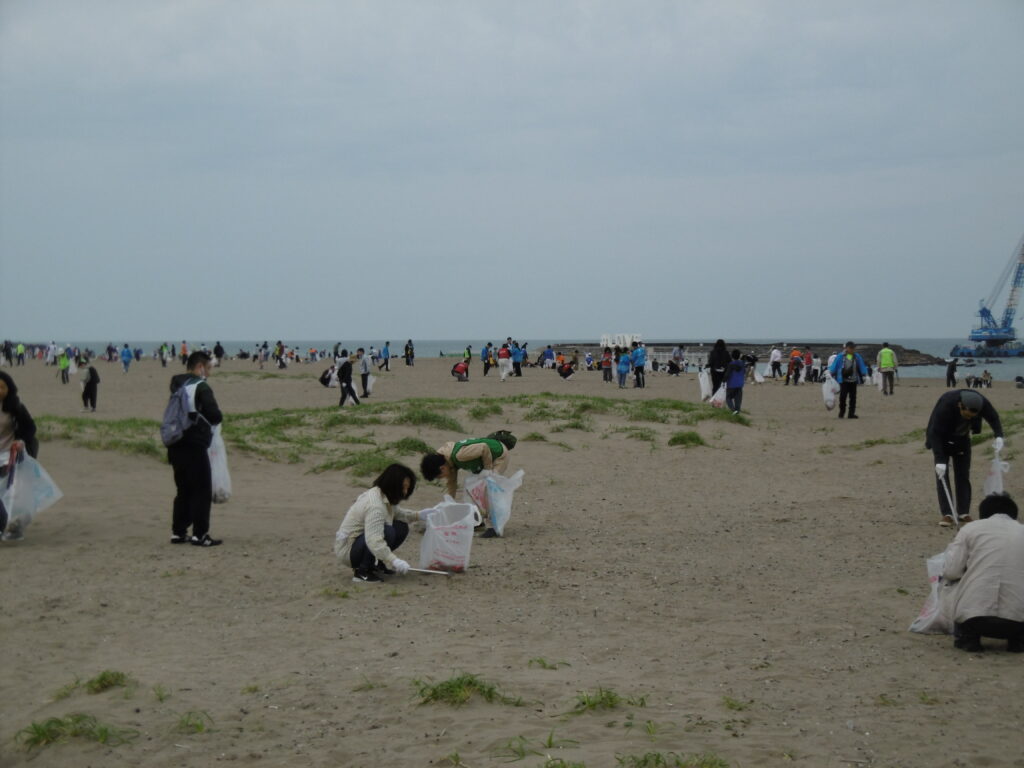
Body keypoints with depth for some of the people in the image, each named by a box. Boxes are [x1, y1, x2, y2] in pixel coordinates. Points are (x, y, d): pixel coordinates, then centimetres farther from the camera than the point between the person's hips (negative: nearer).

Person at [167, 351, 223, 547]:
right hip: (195, 446, -8)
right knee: (202, 490, -2)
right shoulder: (201, 387, -12)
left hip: (176, 446, 8)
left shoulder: (177, 386, 13)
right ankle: (200, 534, -3)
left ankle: (178, 532, 17)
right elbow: (215, 416, -19)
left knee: (184, 489, 16)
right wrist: (216, 418, 4)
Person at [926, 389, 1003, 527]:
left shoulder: (981, 402, -27)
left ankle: (964, 513, 6)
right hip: (942, 439, -3)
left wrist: (999, 436, -26)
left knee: (963, 475, 1)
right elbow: (934, 433, -36)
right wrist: (940, 460, -41)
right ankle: (946, 514, -8)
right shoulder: (945, 405, -39)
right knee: (942, 475, -10)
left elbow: (993, 418, -7)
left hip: (962, 440, 3)